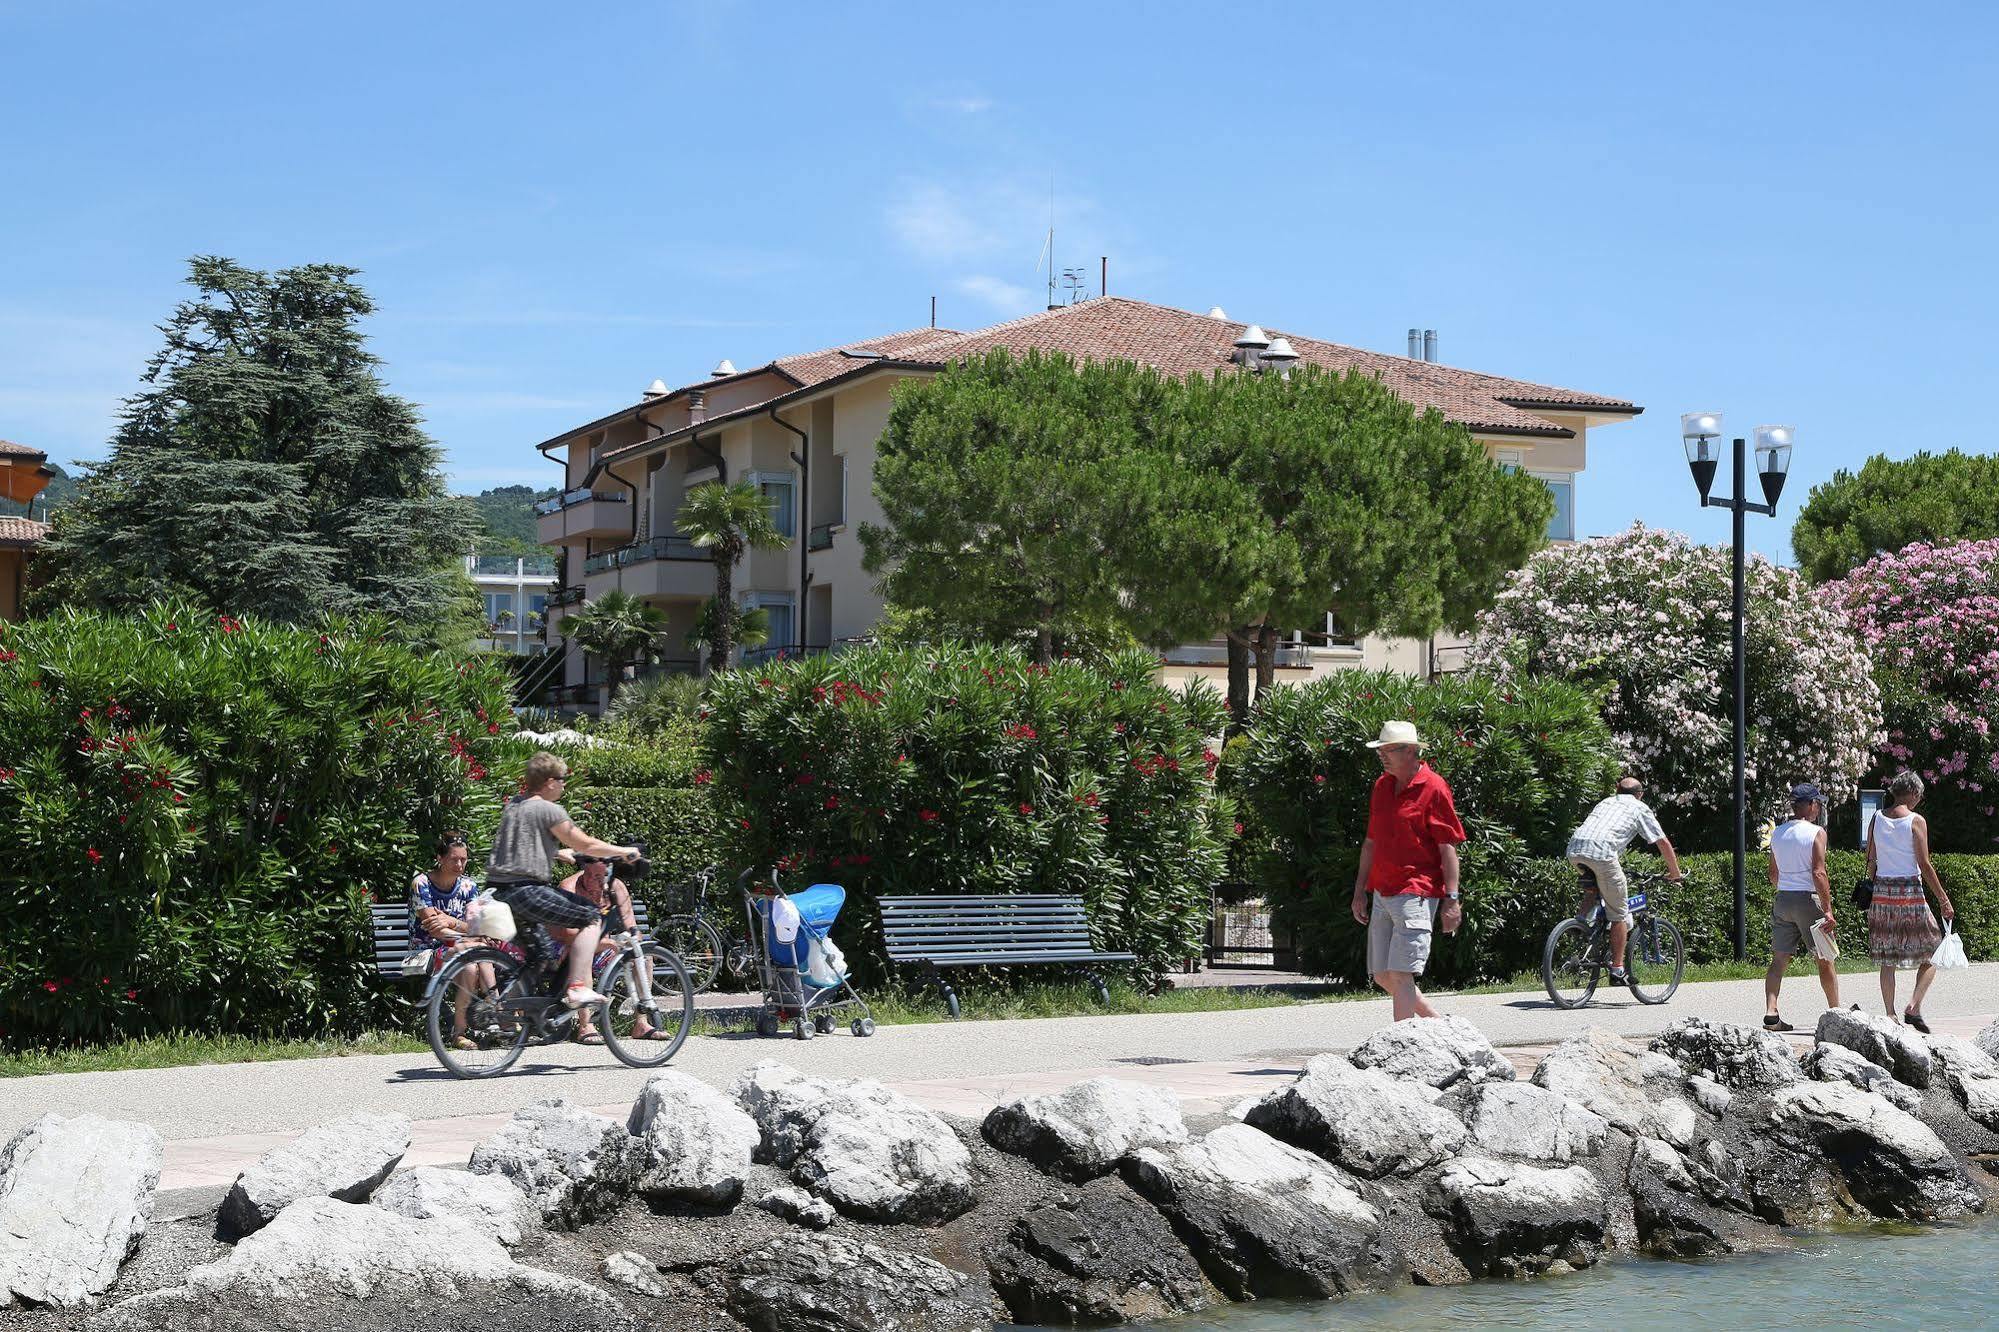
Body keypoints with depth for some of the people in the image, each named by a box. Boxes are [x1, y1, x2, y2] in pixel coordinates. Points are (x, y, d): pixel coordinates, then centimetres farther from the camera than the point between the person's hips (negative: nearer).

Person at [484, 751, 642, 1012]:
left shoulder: (513, 807, 19)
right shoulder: (550, 810, -7)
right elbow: (586, 845, -5)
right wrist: (623, 851, 8)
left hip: (498, 891, 9)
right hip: (526, 890, -9)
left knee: (543, 957, 18)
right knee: (592, 919, -2)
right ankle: (577, 988, -12)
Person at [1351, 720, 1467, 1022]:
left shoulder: (1433, 788, -8)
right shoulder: (1382, 786, 14)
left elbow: (1448, 847, -9)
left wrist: (1451, 899, -14)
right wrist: (1360, 891, 19)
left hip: (1416, 894, -8)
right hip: (1382, 893, 8)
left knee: (1400, 974, -13)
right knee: (1382, 976, 10)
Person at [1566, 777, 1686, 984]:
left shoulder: (1606, 802, 35)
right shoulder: (1640, 808, 20)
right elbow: (1663, 843, 19)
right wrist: (1675, 872, 32)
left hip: (1574, 850, 5)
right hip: (1601, 852, -5)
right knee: (1618, 914, 5)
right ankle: (1617, 971, 5)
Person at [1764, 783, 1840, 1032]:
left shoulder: (1777, 833, 10)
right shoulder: (1816, 833, -8)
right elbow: (1818, 873, -16)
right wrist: (1828, 910, -15)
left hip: (1782, 899, 5)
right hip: (1807, 899, -5)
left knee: (1779, 959, 4)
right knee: (1825, 960, 7)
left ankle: (1771, 1012, -7)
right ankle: (1836, 1011, 15)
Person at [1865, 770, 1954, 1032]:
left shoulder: (1877, 819, 5)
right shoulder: (1916, 821, -8)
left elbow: (1871, 862, 8)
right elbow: (1925, 866, -10)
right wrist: (1943, 900, -5)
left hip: (1882, 892, 5)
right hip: (1910, 893, -5)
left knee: (1887, 960, 9)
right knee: (1931, 954, 7)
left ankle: (1890, 1015, 8)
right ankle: (1914, 1007, -7)